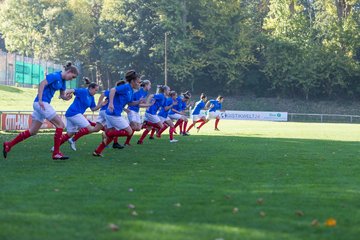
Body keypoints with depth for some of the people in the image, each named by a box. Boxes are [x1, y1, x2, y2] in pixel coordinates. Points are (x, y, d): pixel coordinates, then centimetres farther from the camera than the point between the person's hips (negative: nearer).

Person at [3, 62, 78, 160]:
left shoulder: (62, 81, 16)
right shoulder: (55, 76, -12)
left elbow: (62, 95, 20)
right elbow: (42, 84, -21)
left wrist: (66, 97, -3)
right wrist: (40, 100, -25)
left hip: (43, 104, 10)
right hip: (42, 103, -10)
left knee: (32, 131, 10)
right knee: (60, 125, -8)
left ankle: (8, 145, 14)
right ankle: (56, 153, -5)